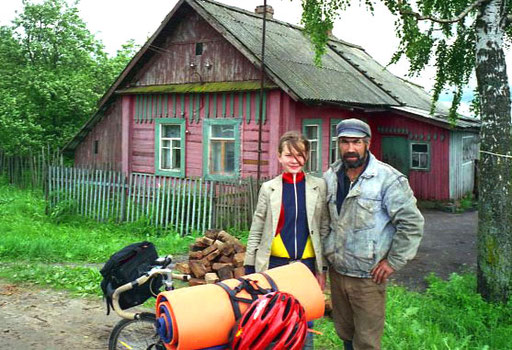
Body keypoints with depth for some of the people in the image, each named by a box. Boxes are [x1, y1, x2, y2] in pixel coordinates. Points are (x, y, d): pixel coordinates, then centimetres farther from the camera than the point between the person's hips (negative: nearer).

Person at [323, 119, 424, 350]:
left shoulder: (388, 179, -14)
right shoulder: (330, 177, 4)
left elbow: (412, 223, -13)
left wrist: (394, 262, -12)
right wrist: (326, 254, 11)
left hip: (368, 278, -5)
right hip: (336, 272, 5)